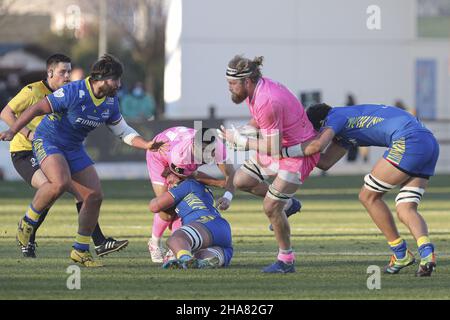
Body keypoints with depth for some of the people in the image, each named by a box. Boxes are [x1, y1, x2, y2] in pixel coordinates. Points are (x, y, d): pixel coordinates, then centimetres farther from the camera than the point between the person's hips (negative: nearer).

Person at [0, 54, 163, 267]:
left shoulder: (110, 102, 0)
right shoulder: (74, 92, -23)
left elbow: (123, 132, 12)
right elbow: (38, 108, -21)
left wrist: (146, 145, -3)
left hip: (74, 149, 8)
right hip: (47, 142, -8)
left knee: (95, 196, -2)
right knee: (61, 182, -35)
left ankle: (81, 250, 11)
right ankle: (28, 221, -11)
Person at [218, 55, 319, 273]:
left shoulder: (266, 102, -31)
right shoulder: (255, 88, -2)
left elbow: (272, 149, -27)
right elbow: (258, 121, 18)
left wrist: (239, 140, -19)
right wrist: (239, 133, 1)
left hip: (299, 152, -10)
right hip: (281, 147, 10)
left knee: (270, 207, -10)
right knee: (241, 181, 11)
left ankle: (286, 261, 6)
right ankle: (287, 204, 28)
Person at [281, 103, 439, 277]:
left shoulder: (335, 116, 3)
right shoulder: (344, 133, 31)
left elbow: (315, 146, -15)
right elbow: (325, 163, 32)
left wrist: (282, 151, -4)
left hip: (409, 140, -9)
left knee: (368, 196, 4)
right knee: (405, 211, 3)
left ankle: (401, 254, 7)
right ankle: (426, 251, -23)